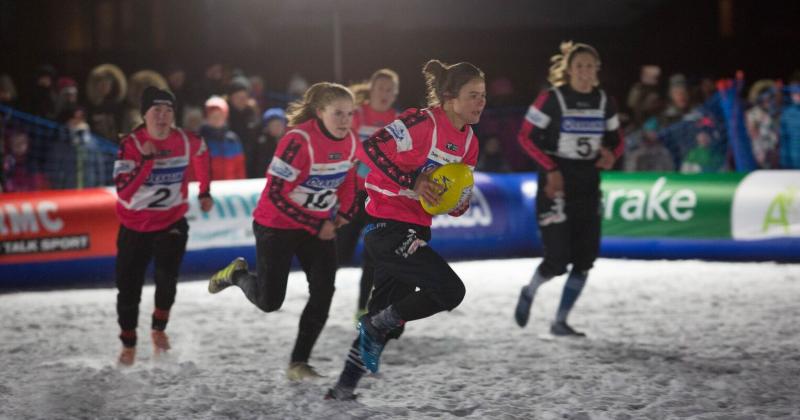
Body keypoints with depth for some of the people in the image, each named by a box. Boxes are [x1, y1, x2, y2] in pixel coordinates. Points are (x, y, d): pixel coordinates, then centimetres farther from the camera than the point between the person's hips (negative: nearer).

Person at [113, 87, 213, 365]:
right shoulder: (131, 144, -17)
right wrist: (147, 161, -36)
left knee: (167, 274, -21)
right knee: (129, 288, 5)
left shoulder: (185, 141, -9)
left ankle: (159, 328, 5)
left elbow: (201, 155, 17)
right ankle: (128, 344, 27)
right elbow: (122, 189, -28)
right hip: (135, 226, -1)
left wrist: (204, 192, 19)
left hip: (172, 222, 1)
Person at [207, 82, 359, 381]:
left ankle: (299, 364, 2)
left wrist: (343, 215, -2)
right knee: (269, 301, 2)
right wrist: (316, 226, -21)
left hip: (320, 225, 5)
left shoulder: (350, 142, -7)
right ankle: (237, 274, 35)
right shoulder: (299, 140, -27)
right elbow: (275, 193, -24)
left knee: (323, 294, -10)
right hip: (277, 225, -5)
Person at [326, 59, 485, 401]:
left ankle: (344, 389, 26)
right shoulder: (423, 122, -16)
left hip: (416, 231, 9)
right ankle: (375, 327, 0)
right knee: (450, 291, -18)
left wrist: (458, 206, -6)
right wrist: (412, 183, -27)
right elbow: (371, 149, -23)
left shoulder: (468, 142, 10)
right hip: (388, 227, -9)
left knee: (386, 318, 15)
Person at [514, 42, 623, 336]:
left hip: (588, 184, 5)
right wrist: (550, 169, -16)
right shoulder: (551, 99, -10)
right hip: (556, 182, -5)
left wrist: (610, 154, -8)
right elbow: (526, 136, -7)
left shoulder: (604, 102, 6)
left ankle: (560, 322, 12)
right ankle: (529, 293, 22)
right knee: (558, 259, -10)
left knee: (585, 259, 0)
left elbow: (616, 140, 15)